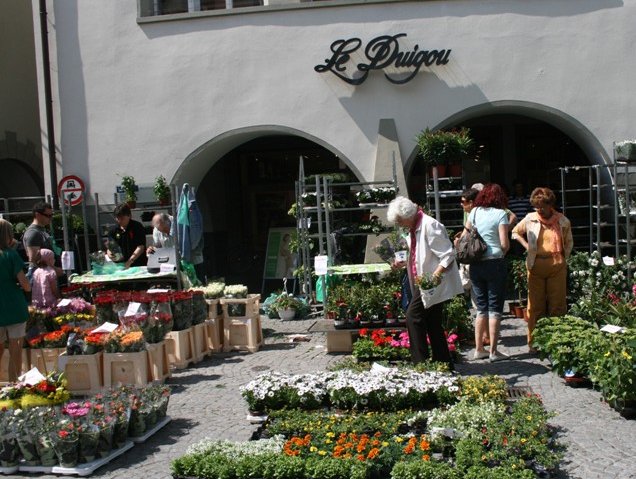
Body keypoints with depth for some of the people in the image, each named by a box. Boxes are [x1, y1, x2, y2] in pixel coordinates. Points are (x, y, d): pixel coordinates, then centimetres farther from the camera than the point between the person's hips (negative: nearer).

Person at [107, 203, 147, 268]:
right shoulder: (113, 230, 10)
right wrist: (109, 253, -9)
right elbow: (109, 247, 15)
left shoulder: (138, 227, -2)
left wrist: (129, 262, -19)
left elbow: (140, 247, -8)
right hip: (120, 266, 3)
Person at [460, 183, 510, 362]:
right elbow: (504, 243, -10)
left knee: (481, 307, 13)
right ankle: (493, 351, 4)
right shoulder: (500, 213, -5)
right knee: (495, 307, 2)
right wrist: (503, 252, 9)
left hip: (476, 265, 4)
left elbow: (464, 236, 8)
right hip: (495, 263, -4)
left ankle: (479, 349, 14)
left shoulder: (475, 212, 7)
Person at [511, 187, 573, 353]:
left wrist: (563, 258, 6)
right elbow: (515, 232, 18)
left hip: (557, 266, 0)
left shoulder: (563, 221, 3)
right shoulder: (530, 219, 3)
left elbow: (569, 243, 17)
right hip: (536, 265, 0)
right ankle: (534, 343, 9)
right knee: (535, 305, 3)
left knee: (558, 305, 3)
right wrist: (526, 246, 6)